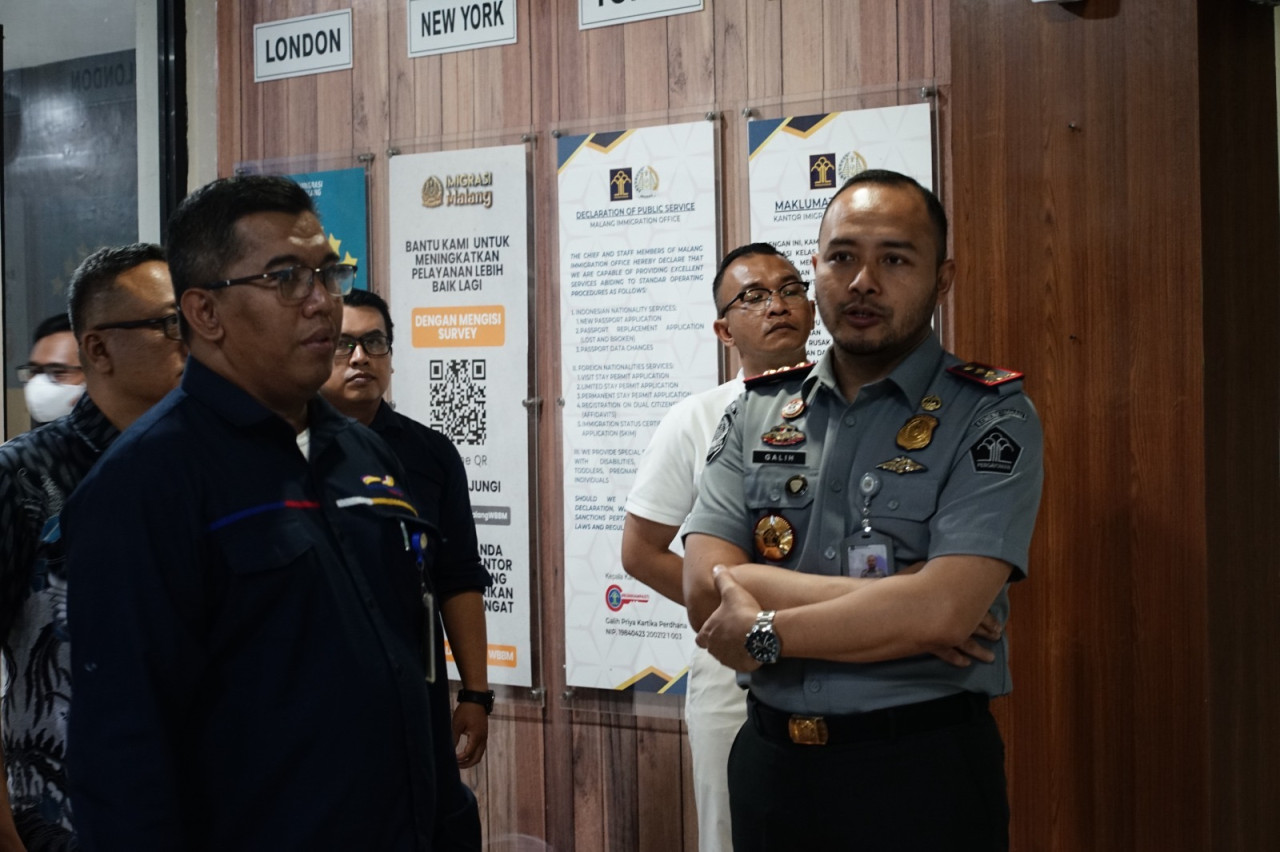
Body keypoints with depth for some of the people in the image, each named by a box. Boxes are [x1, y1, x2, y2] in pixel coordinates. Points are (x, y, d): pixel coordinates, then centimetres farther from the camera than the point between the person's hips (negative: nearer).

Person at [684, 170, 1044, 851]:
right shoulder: (758, 413, 5)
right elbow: (705, 588, -7)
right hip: (771, 762, 4)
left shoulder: (991, 417, -7)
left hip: (922, 774, -3)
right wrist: (894, 608, -15)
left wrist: (764, 633, -11)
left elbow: (943, 609, -19)